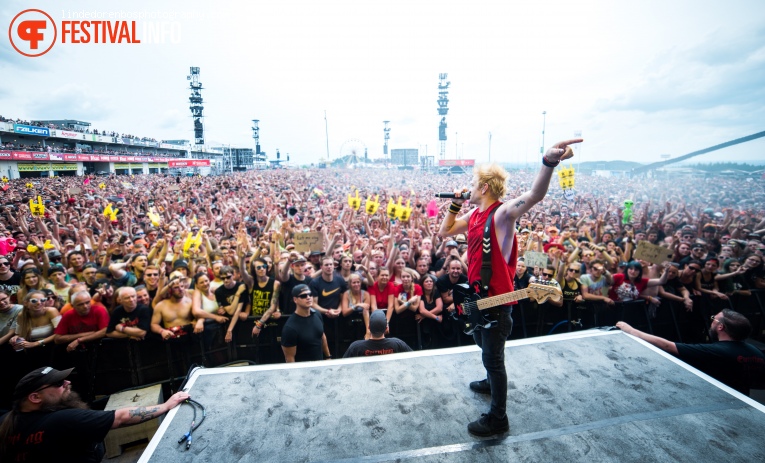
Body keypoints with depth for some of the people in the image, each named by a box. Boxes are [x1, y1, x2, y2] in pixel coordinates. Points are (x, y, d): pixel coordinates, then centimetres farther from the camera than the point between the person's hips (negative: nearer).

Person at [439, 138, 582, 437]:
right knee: (483, 346, 29)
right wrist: (455, 206, 1)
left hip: (496, 300, -9)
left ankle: (498, 419, 21)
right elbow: (444, 232, 14)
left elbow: (535, 195, -40)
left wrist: (549, 162, -58)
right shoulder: (474, 214, 5)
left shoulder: (502, 213, -21)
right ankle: (492, 382, 54)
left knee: (493, 357, 4)